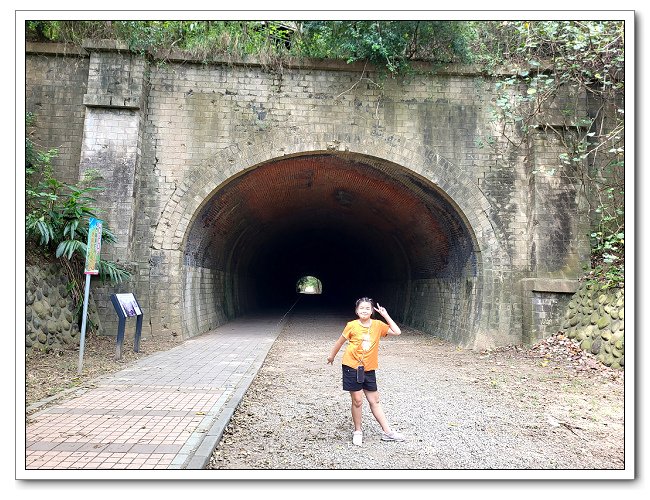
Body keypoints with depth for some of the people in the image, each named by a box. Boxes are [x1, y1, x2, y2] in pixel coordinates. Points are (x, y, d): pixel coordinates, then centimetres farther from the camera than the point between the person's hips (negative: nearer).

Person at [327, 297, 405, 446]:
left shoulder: (377, 325, -4)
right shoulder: (352, 326, -11)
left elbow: (397, 332, -8)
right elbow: (340, 341, 2)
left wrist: (385, 315, -10)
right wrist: (332, 356, 14)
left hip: (369, 369, 3)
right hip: (352, 367, -3)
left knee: (374, 401, 11)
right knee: (357, 401, 4)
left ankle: (387, 432, 19)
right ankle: (357, 432, 21)